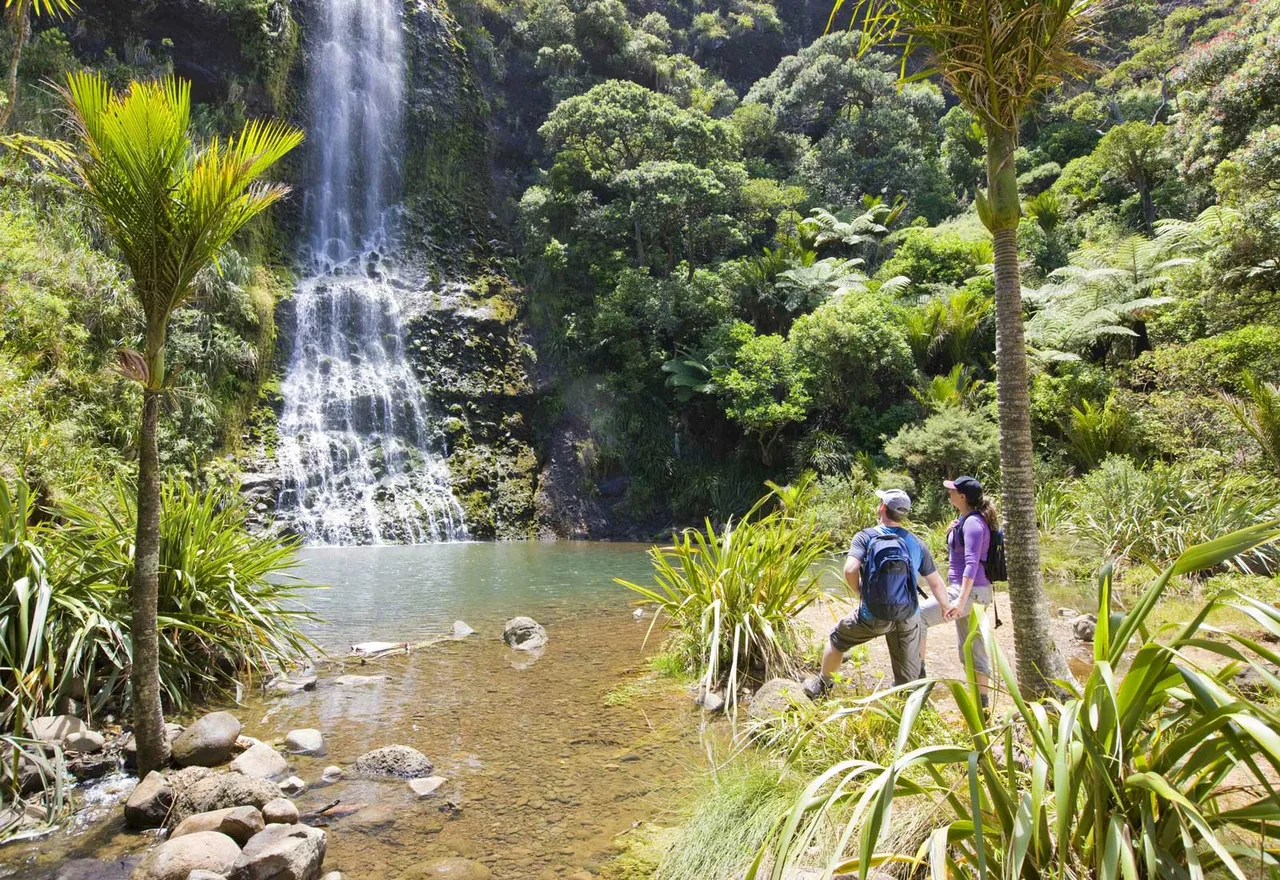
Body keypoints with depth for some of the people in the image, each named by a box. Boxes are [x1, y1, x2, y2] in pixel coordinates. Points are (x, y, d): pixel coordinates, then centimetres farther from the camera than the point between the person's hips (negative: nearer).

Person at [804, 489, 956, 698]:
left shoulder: (866, 537, -8)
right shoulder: (916, 544, 3)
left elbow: (850, 570, -23)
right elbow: (936, 582, 9)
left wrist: (859, 593, -3)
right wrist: (946, 606, 27)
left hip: (873, 616, -2)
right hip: (908, 617, 2)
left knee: (837, 639, 24)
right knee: (908, 678, 15)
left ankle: (822, 686, 36)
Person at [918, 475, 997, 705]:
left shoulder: (973, 522, -17)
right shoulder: (965, 520, 12)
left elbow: (972, 564, -26)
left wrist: (961, 600, -30)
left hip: (969, 591, -11)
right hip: (967, 591, 11)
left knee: (918, 615, -12)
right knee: (972, 647, 14)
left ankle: (918, 673, -6)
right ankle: (981, 701, 20)